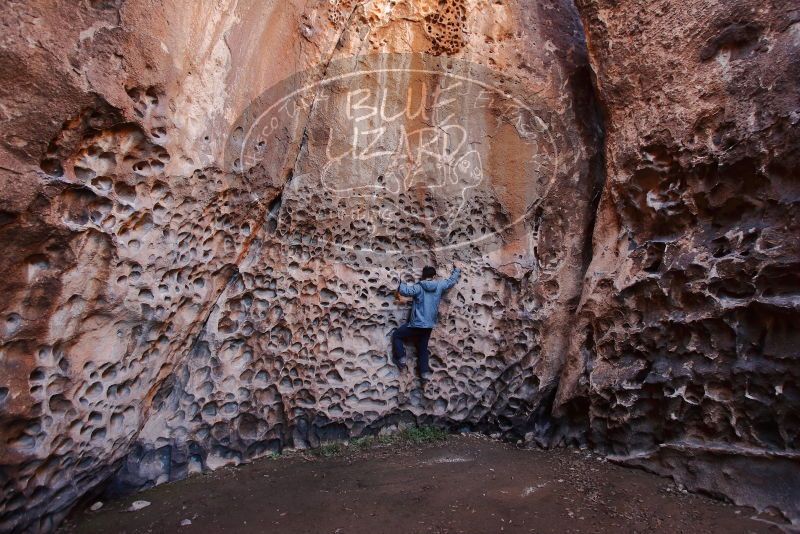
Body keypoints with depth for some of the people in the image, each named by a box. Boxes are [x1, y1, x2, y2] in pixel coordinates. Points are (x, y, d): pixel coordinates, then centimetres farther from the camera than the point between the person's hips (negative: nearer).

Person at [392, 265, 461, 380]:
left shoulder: (418, 287, -12)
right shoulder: (439, 285, 0)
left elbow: (405, 291, -28)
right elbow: (452, 280, 15)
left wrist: (400, 287, -7)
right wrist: (457, 270, 32)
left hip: (417, 324, -5)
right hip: (429, 325, 5)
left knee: (396, 335, 13)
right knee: (423, 349, 20)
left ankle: (401, 358, 3)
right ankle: (425, 372, 21)